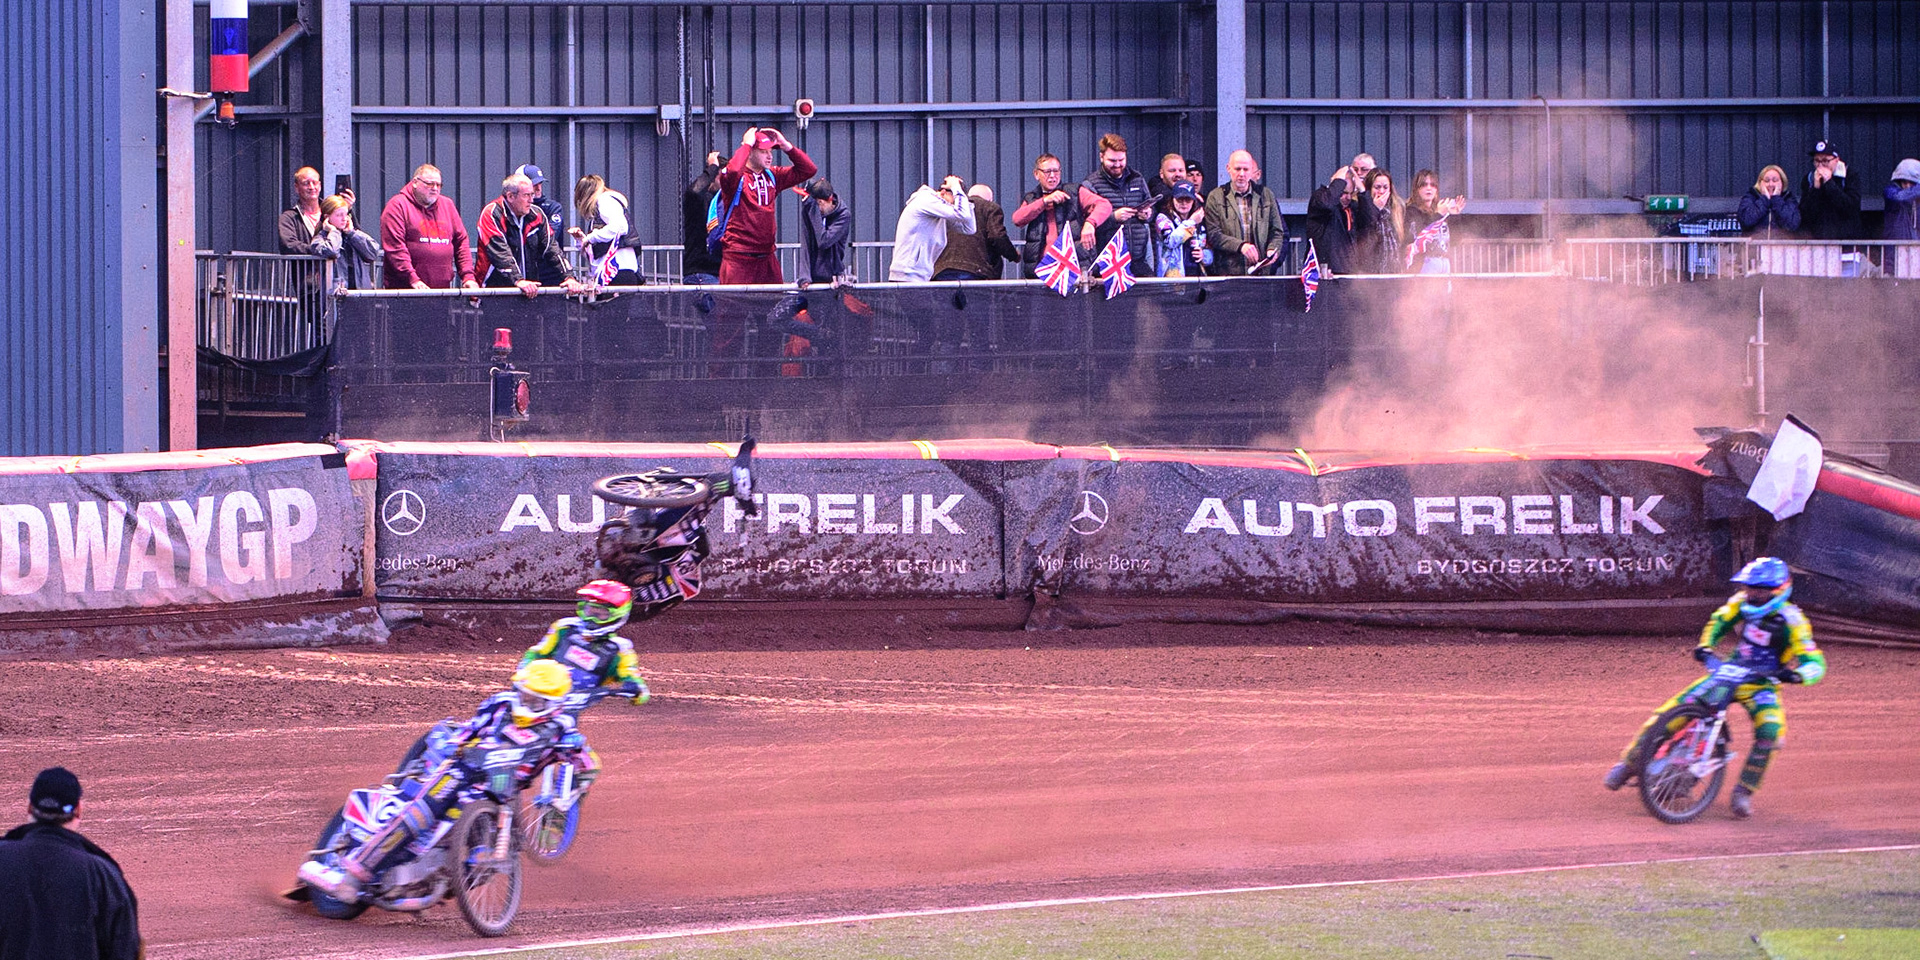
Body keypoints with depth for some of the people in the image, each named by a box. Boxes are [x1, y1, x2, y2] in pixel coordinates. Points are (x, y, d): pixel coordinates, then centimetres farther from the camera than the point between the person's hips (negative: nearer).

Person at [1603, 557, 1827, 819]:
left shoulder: (1791, 622, -19)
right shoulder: (1742, 603, -6)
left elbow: (1815, 663, -22)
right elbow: (1719, 621, 14)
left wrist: (1796, 674, -44)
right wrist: (1705, 645, -5)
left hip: (1761, 686, -3)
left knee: (1770, 731, -32)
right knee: (1671, 713, -9)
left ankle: (1744, 792, -18)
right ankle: (1629, 763, 7)